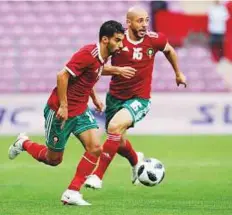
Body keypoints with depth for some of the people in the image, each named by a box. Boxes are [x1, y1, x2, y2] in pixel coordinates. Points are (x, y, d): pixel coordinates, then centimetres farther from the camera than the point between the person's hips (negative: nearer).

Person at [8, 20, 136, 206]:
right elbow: (63, 76, -25)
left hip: (80, 112, 8)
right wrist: (63, 106, -24)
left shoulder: (102, 57, 4)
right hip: (60, 111, -8)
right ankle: (24, 143, 37)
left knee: (95, 147, -12)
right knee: (53, 159, 7)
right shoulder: (88, 54, -24)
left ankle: (72, 193, -5)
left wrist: (94, 98, 14)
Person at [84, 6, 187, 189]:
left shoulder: (154, 40, -8)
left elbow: (169, 50, 15)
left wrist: (178, 74, 27)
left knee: (115, 126, -28)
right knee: (118, 142, 17)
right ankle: (136, 160, 53)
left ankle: (98, 175, -22)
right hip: (116, 97, 3)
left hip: (139, 99, -3)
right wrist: (117, 70, -26)